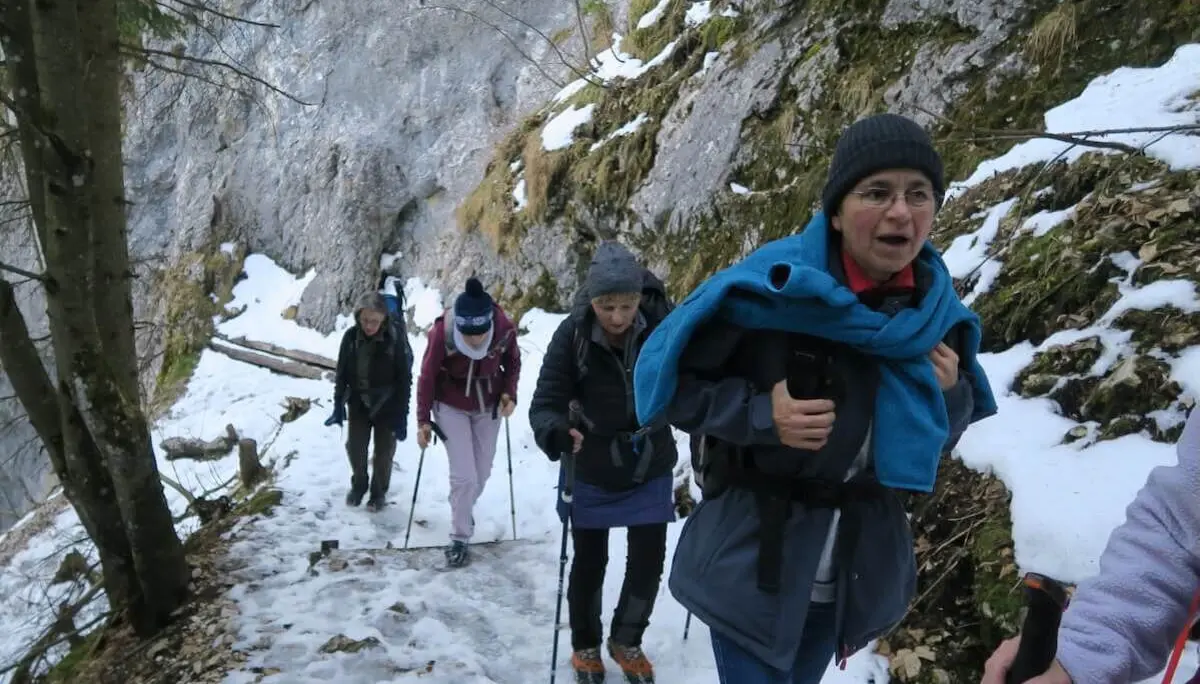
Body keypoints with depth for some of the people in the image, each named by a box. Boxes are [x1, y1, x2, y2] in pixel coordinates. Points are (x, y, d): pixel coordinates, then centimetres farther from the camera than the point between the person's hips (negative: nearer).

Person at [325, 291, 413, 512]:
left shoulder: (396, 338, -21)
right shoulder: (351, 336, -11)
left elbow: (405, 379, -15)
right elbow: (341, 373, 0)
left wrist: (402, 416, -14)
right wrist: (338, 406, 0)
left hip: (386, 406, -3)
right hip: (358, 404, 3)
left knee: (384, 451, 11)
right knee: (354, 447, 12)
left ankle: (379, 491, 33)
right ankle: (358, 484, 39)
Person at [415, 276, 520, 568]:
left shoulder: (505, 328, -26)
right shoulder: (442, 332, -31)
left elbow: (513, 362, -4)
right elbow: (427, 376, -16)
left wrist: (509, 394, -17)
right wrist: (423, 420, -11)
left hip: (489, 406, 3)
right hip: (452, 407, -3)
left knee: (482, 473, 13)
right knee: (464, 476, -7)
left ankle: (464, 510, 43)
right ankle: (459, 538, 13)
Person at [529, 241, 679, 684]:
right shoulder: (572, 335, -24)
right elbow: (546, 402, -25)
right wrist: (555, 433, -45)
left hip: (651, 469, 1)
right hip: (592, 473, -1)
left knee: (649, 561, 9)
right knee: (589, 562, 13)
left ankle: (626, 641, 36)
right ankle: (585, 645, 39)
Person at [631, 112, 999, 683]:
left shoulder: (936, 309, -5)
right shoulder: (773, 287, -21)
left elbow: (941, 435, 8)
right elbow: (666, 377, -14)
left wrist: (950, 396, -14)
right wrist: (760, 413, -27)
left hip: (857, 569, 5)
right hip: (754, 558, -5)